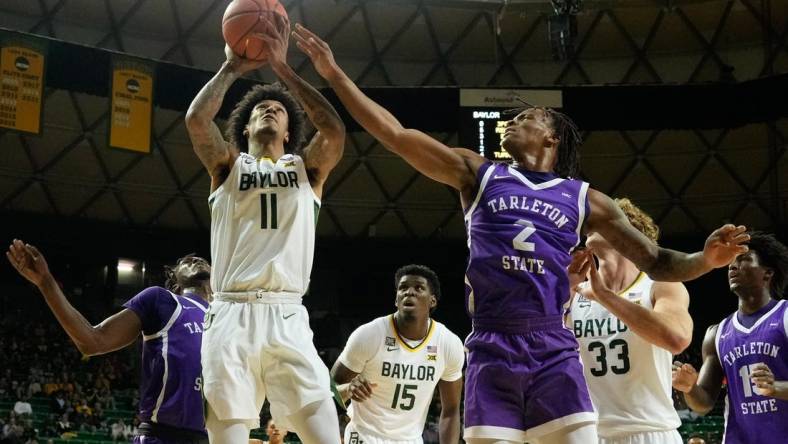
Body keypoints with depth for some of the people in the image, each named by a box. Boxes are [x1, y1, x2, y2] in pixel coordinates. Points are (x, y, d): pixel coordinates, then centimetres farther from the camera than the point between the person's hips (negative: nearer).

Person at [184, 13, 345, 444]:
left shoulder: (306, 167, 19)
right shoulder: (228, 164, 18)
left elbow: (335, 130, -1)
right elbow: (196, 120, -2)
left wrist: (282, 68, 1)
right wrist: (232, 67, 7)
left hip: (287, 316, 0)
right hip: (231, 315, 0)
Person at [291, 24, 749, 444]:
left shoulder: (585, 199, 12)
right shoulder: (478, 173, 12)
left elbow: (656, 262, 12)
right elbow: (395, 134, 8)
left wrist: (705, 260, -9)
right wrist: (334, 73, 6)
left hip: (554, 349, 0)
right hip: (492, 349, 0)